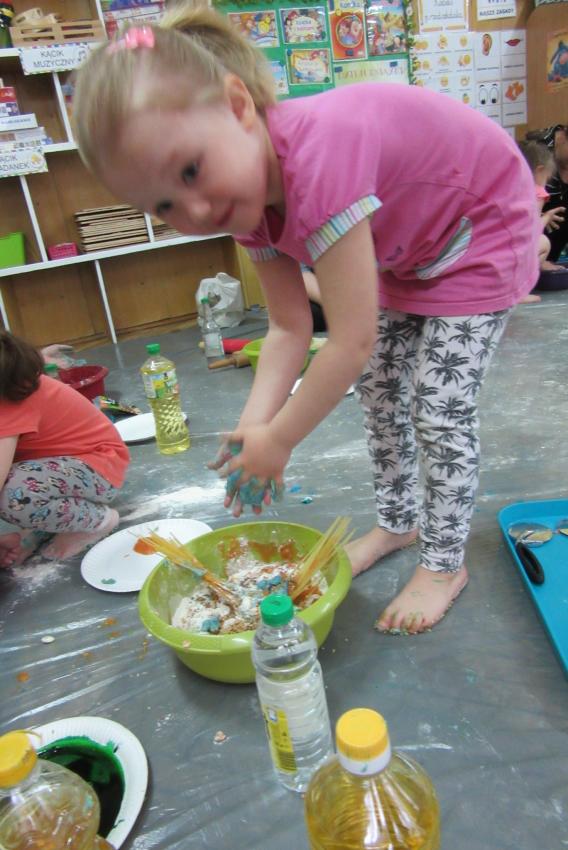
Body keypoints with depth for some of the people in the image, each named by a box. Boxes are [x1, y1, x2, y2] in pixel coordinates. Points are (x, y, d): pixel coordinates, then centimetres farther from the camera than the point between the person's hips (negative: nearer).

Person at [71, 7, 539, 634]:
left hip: (483, 229, -7)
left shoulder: (317, 158, -40)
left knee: (440, 410, -9)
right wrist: (254, 428, -19)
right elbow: (290, 327, -9)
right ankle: (397, 521, 30)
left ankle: (444, 563, 13)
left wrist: (278, 441, -26)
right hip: (408, 247, 8)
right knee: (379, 387, 9)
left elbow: (352, 341, -38)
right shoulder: (249, 193, -12)